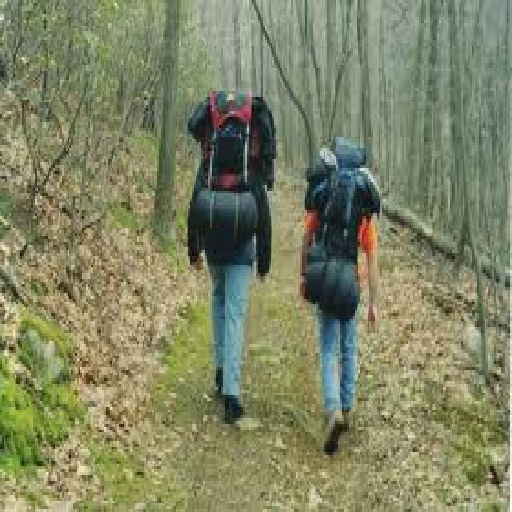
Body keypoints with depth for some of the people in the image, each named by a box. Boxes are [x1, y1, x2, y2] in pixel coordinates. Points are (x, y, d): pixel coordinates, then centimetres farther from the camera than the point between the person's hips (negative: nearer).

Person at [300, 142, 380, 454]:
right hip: (351, 283, 1)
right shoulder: (366, 212, 2)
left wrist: (304, 276, 18)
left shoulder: (320, 198, 1)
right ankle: (347, 411, 25)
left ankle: (334, 411, -17)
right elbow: (372, 262, 0)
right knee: (349, 350, 18)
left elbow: (307, 240, 5)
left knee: (330, 351, 2)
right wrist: (375, 303, 3)